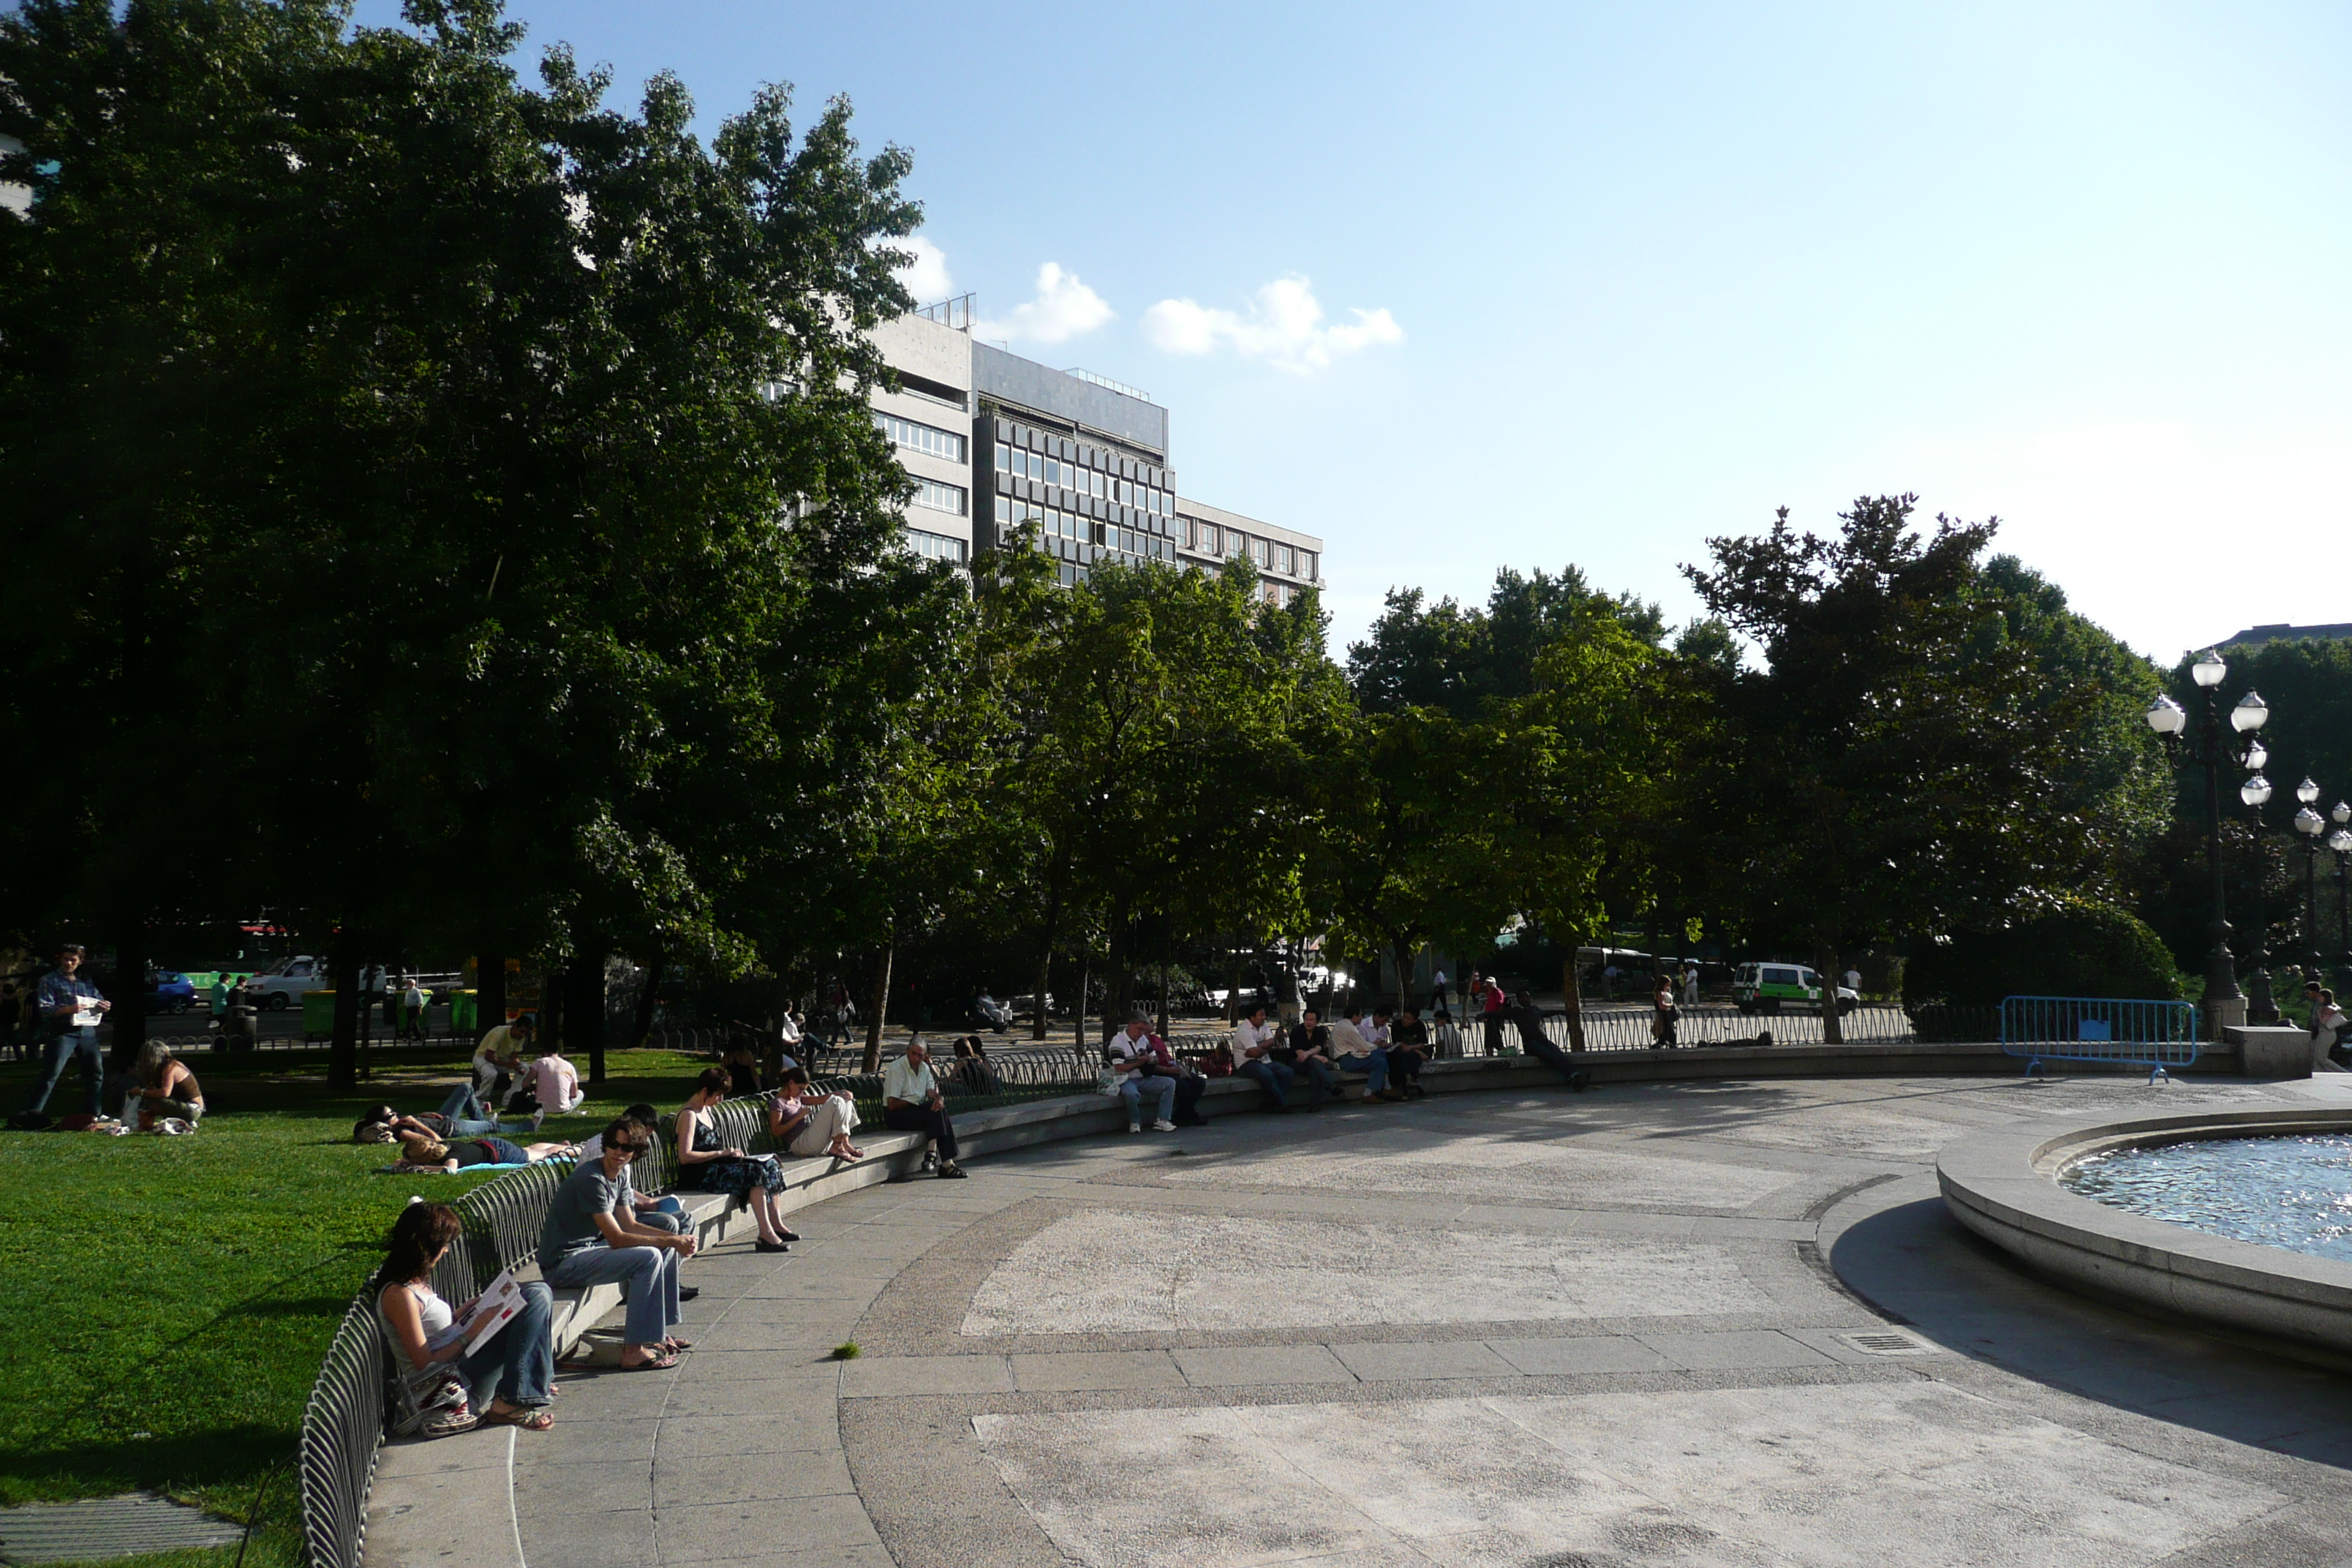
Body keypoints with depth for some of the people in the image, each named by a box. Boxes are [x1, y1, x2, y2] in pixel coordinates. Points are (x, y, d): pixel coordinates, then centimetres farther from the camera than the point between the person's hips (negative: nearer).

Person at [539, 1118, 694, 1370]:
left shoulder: (619, 1174, 7)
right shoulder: (591, 1178, -23)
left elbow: (629, 1225, 10)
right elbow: (617, 1238, -24)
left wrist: (674, 1238, -4)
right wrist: (671, 1240, -19)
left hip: (587, 1248, 10)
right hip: (562, 1263, -10)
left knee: (668, 1250, 10)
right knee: (648, 1258, -25)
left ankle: (656, 1331, 15)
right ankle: (633, 1352, -23)